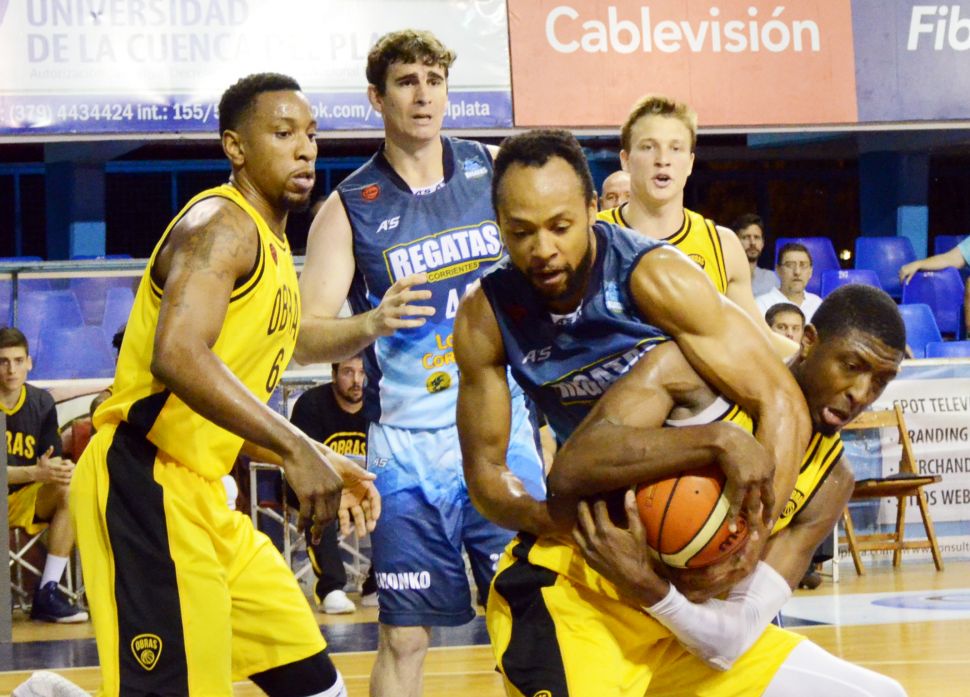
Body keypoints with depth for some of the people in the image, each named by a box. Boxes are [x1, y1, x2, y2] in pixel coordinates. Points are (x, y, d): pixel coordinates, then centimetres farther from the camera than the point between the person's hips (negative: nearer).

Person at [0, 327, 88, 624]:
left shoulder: (42, 402, 3)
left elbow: (52, 460, 3)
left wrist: (59, 469, -22)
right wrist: (37, 472, -31)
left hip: (26, 503, 5)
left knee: (71, 488, -24)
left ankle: (47, 594, -23)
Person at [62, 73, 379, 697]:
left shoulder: (274, 248, 20)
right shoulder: (223, 225, -11)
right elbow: (178, 358, -29)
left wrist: (322, 463, 18)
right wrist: (295, 448, -32)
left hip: (202, 494, 10)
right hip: (143, 486, -10)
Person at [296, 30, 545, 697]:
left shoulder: (498, 171, 4)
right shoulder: (349, 208, -2)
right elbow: (304, 339, -6)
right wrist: (369, 325, -25)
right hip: (407, 442, -2)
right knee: (405, 638, -1)